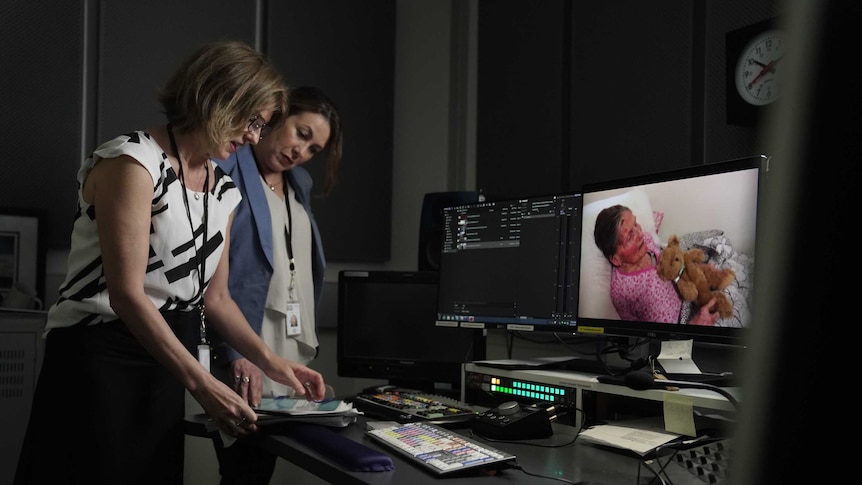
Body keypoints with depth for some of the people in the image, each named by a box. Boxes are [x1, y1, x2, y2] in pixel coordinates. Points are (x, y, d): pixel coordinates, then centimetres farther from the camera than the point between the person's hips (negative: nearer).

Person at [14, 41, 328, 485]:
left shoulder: (224, 191, 9)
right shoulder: (132, 161, -15)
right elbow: (126, 294, -22)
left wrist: (270, 361, 0)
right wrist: (202, 384, -25)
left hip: (164, 365, 7)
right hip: (97, 356, -7)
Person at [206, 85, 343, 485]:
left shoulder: (300, 184, 17)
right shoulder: (225, 168, -7)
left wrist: (306, 347, 14)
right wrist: (236, 351, -23)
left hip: (292, 358, 7)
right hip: (240, 364, -7)